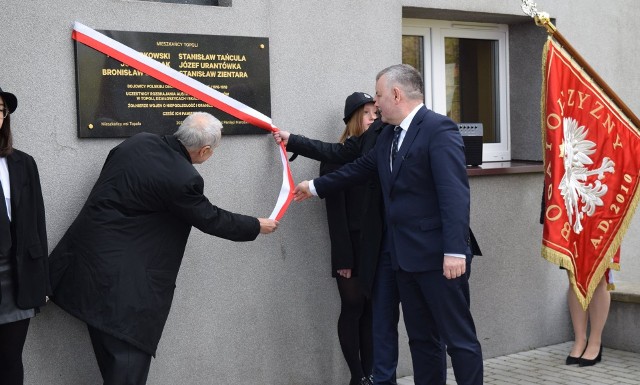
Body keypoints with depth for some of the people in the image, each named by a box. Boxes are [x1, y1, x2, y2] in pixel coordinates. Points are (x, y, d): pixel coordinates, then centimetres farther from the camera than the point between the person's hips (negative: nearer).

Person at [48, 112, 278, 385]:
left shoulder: (138, 142, 2)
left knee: (111, 350, 18)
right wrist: (257, 226, 11)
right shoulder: (183, 179, -18)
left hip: (86, 253, 8)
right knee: (130, 355, 0)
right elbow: (211, 220, -4)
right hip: (120, 279, -8)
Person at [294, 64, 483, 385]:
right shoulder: (388, 135, 13)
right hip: (405, 255, 9)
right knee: (420, 337, 14)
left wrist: (455, 251, -26)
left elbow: (455, 194, -21)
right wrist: (315, 187, 35)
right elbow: (359, 168, 28)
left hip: (438, 255, -9)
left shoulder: (439, 129, -14)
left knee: (459, 337, -1)